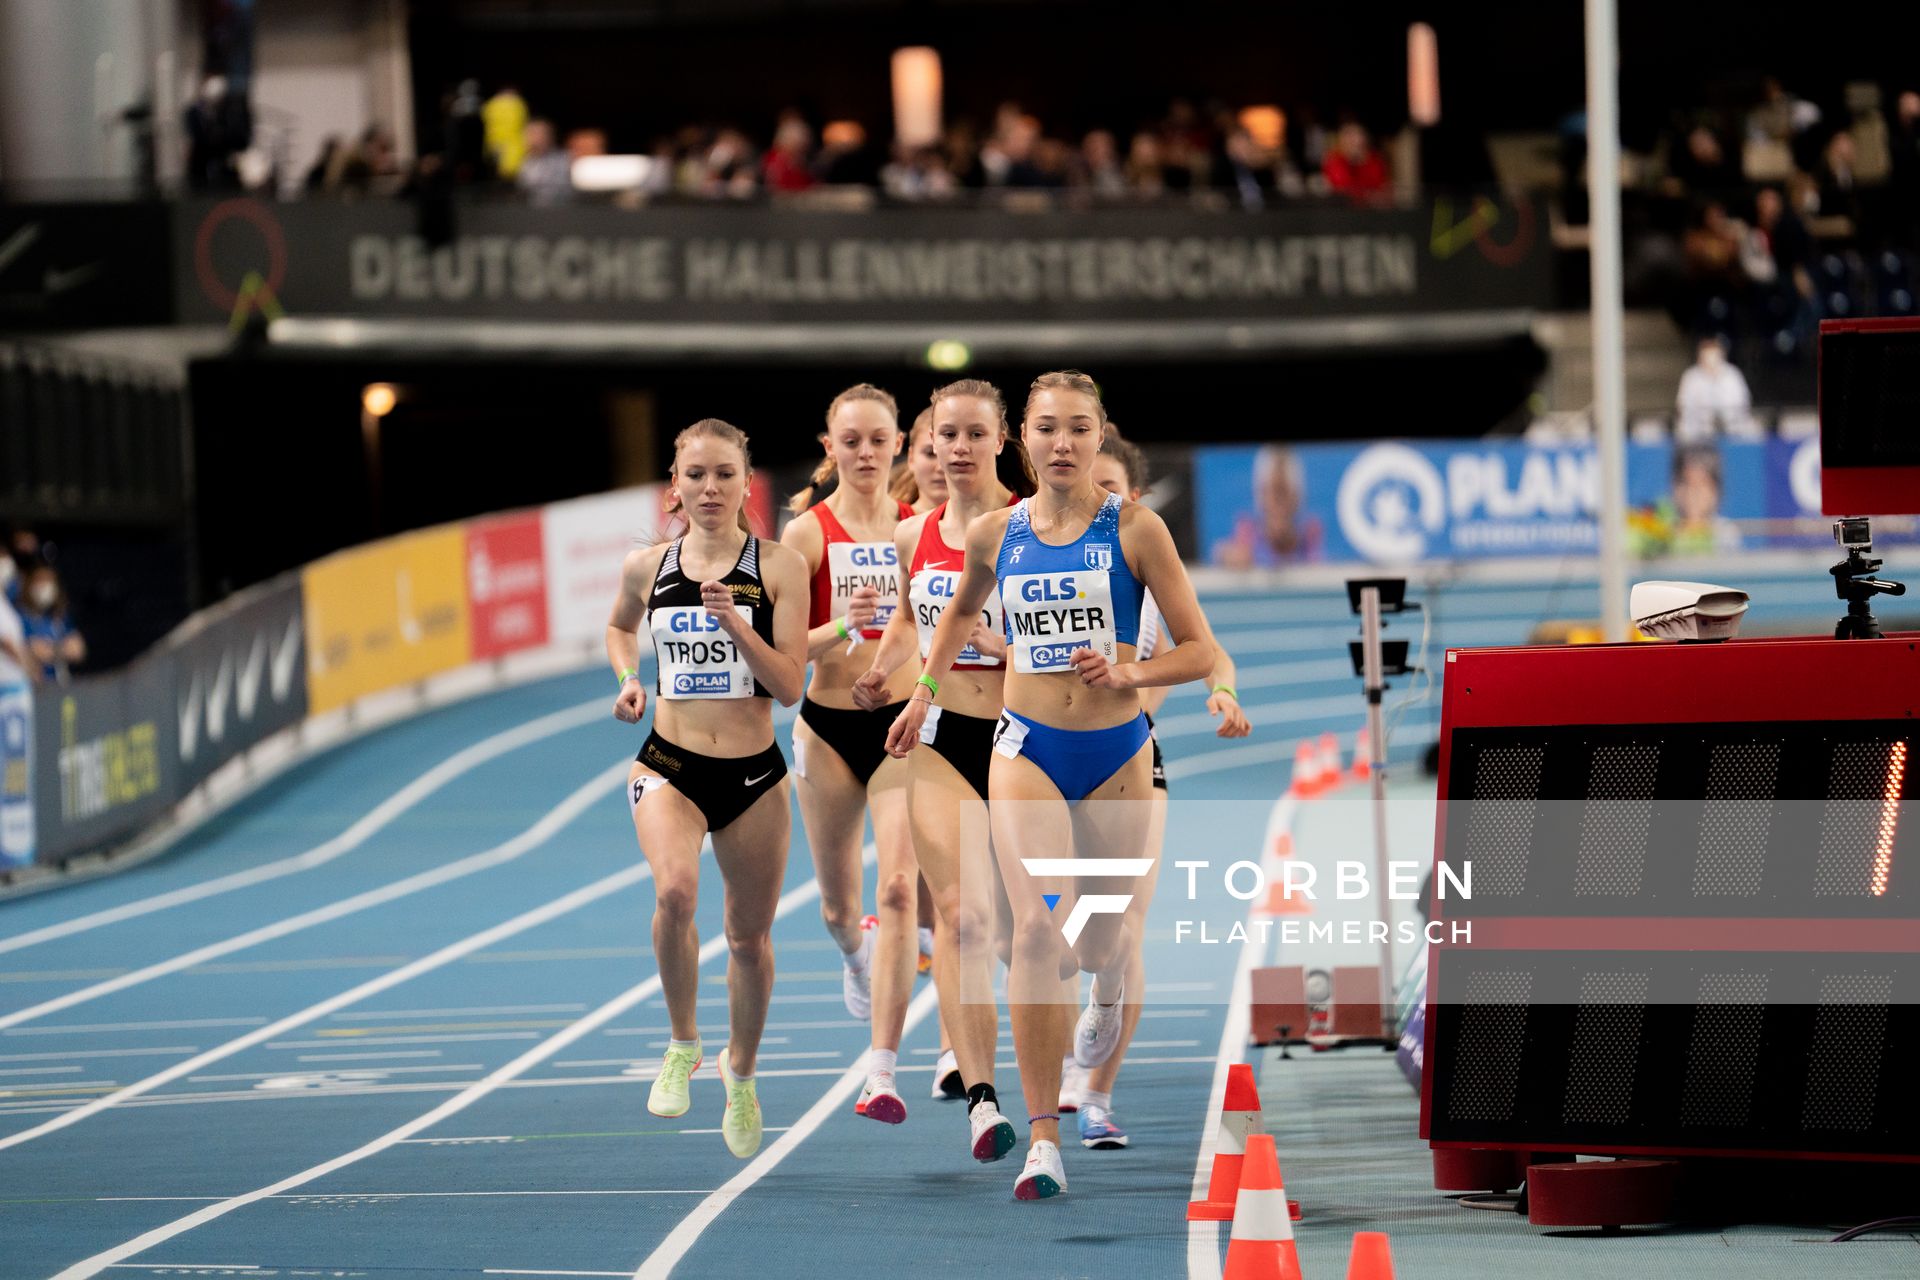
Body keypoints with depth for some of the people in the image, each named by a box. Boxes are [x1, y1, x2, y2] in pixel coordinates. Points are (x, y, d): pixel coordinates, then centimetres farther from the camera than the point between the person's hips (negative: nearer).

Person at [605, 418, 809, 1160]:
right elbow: (620, 627, 25)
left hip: (754, 776, 0)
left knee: (750, 936, 11)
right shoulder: (647, 568, 2)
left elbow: (790, 686, -9)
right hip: (669, 767, 0)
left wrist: (735, 624, -22)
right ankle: (682, 1045, -7)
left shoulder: (778, 568, -5)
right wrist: (628, 679, 6)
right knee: (674, 890, -29)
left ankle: (741, 1071, 38)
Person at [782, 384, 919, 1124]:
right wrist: (842, 627, -26)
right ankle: (856, 950, 53)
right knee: (839, 907, 13)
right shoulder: (808, 532, -4)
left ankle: (882, 1073, -18)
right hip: (829, 725, 0)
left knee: (898, 889, -16)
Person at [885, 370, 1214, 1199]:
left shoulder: (1134, 530, -6)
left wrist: (1130, 672, -20)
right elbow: (961, 610, 25)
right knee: (1038, 928, -19)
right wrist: (925, 693, 20)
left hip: (1115, 752, 0)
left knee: (1097, 939, 13)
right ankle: (1043, 1139, -19)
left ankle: (1110, 984, 56)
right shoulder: (994, 533, 1)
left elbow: (1199, 652, -4)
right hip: (1027, 749, 0)